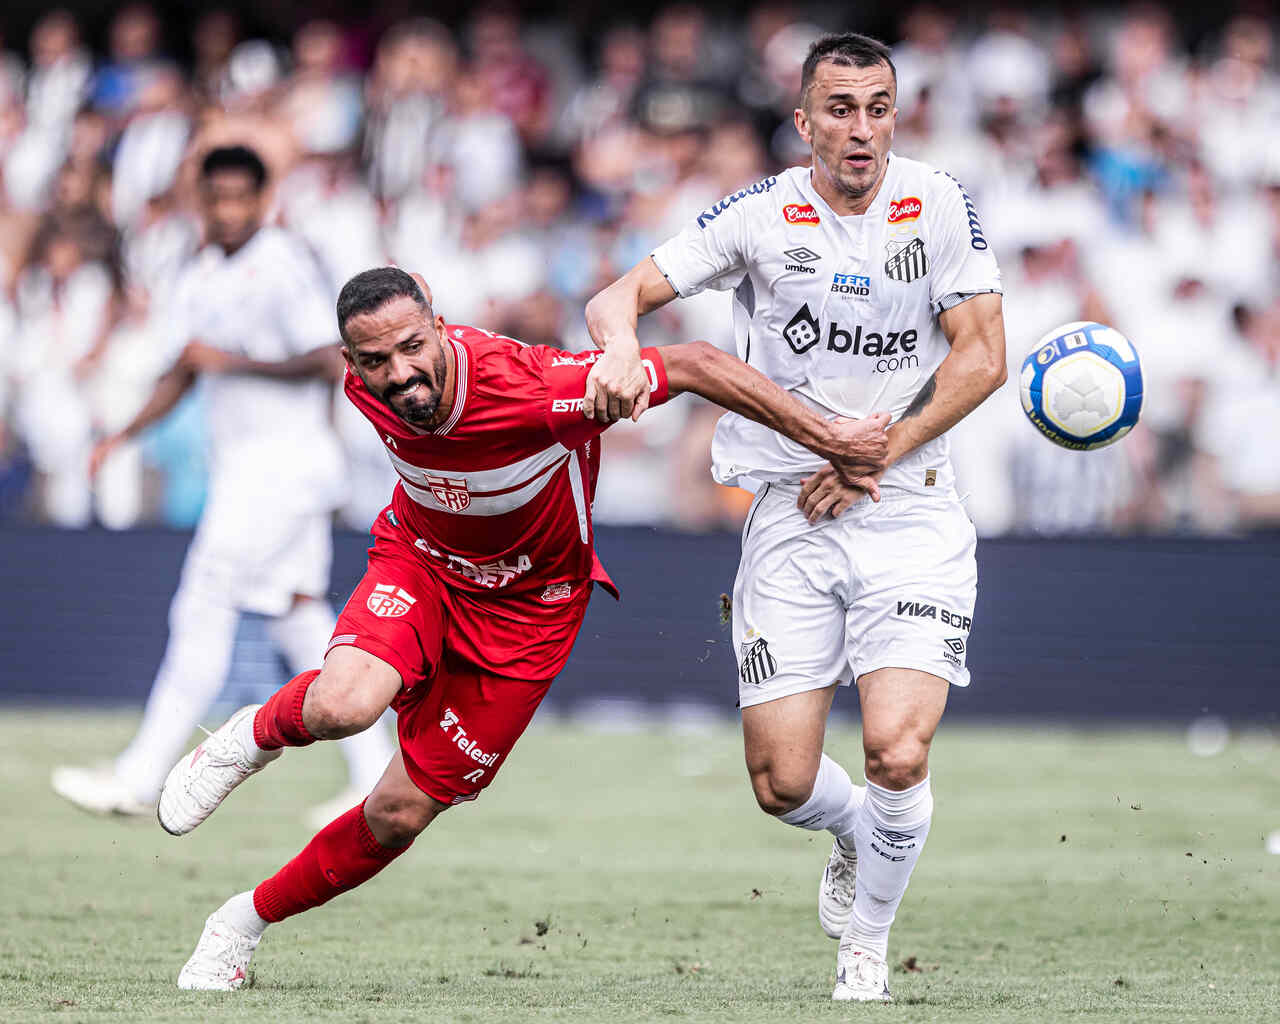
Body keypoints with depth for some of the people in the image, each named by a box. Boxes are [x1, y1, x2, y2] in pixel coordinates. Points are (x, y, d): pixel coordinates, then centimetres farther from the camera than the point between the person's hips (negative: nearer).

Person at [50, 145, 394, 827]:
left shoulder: (284, 266, -12)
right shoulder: (199, 279, 14)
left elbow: (325, 363, -17)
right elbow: (183, 373, 19)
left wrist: (232, 362, -18)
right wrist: (123, 436, 8)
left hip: (285, 458, -9)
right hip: (242, 464, 9)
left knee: (204, 611, -9)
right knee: (300, 620, 7)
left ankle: (140, 778, -8)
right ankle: (376, 777, 9)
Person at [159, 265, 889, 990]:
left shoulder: (527, 387, -37)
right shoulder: (368, 388, -21)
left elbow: (694, 364, -30)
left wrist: (827, 440, -27)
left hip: (526, 607, -2)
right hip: (420, 567, 2)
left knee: (401, 815, 0)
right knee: (340, 706, -32)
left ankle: (250, 920, 22)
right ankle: (256, 736, 4)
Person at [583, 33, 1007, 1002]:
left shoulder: (939, 205, -1)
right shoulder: (762, 215, -2)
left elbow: (981, 356, -3)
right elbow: (620, 296, -4)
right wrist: (621, 349, -28)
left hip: (911, 513, -1)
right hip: (791, 518, 1)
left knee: (898, 752, -19)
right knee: (783, 784, -3)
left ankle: (869, 939, 9)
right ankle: (858, 835, 34)